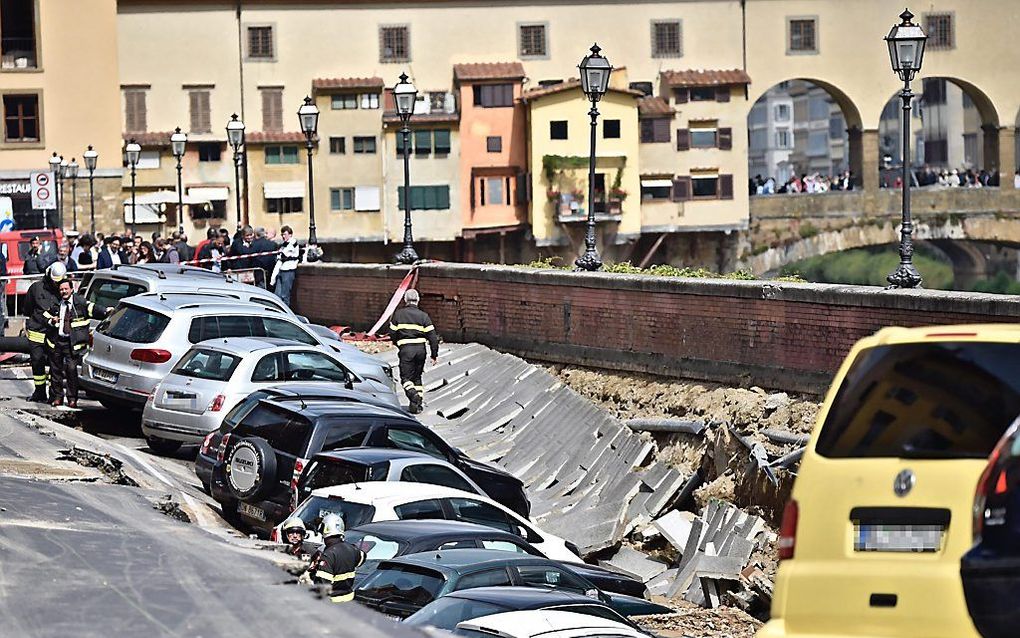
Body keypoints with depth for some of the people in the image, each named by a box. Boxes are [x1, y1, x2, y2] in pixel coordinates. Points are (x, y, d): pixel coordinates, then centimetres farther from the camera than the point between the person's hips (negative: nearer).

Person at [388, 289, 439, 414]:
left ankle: (413, 394, -29)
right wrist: (434, 355, 6)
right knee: (417, 377, 16)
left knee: (406, 377, 0)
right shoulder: (424, 316, 3)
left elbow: (392, 333, 6)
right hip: (421, 349, 3)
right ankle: (418, 403, 14)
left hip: (406, 349, -3)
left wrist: (398, 344, 26)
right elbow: (432, 337, 0)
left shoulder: (398, 314, 1)